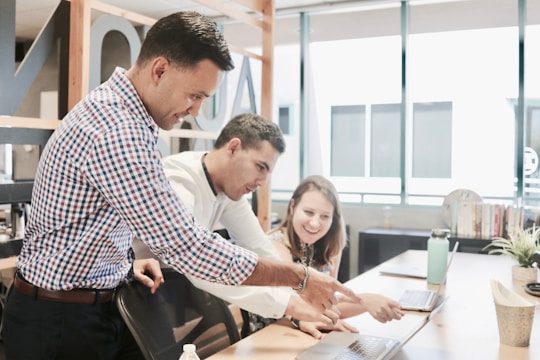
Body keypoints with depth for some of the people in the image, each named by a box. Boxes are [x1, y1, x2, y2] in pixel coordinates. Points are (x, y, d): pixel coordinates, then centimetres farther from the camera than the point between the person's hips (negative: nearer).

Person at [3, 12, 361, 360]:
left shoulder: (113, 109, 4)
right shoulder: (116, 133, -29)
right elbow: (187, 245, -29)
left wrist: (127, 260, -1)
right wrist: (300, 277, -22)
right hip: (62, 321, -9)